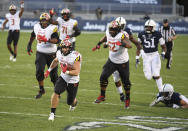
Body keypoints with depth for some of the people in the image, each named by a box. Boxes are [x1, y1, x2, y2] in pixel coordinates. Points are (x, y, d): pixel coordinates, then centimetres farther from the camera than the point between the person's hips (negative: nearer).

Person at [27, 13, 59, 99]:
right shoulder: (37, 27, 2)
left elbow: (56, 40, -25)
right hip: (40, 53, 3)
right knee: (39, 71, -13)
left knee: (53, 74, 1)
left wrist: (47, 40, -39)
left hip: (51, 54, -3)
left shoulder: (52, 28, -14)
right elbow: (33, 35, 22)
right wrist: (29, 45, 24)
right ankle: (41, 90, 3)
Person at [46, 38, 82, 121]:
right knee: (56, 93, -23)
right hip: (63, 78, 3)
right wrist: (49, 70, 21)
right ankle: (52, 113, -13)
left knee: (70, 102, 12)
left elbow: (76, 72, -28)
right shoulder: (59, 53, -9)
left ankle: (75, 102, 52)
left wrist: (67, 72, -38)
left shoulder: (75, 56, -26)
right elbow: (55, 61, 18)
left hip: (73, 81, -3)